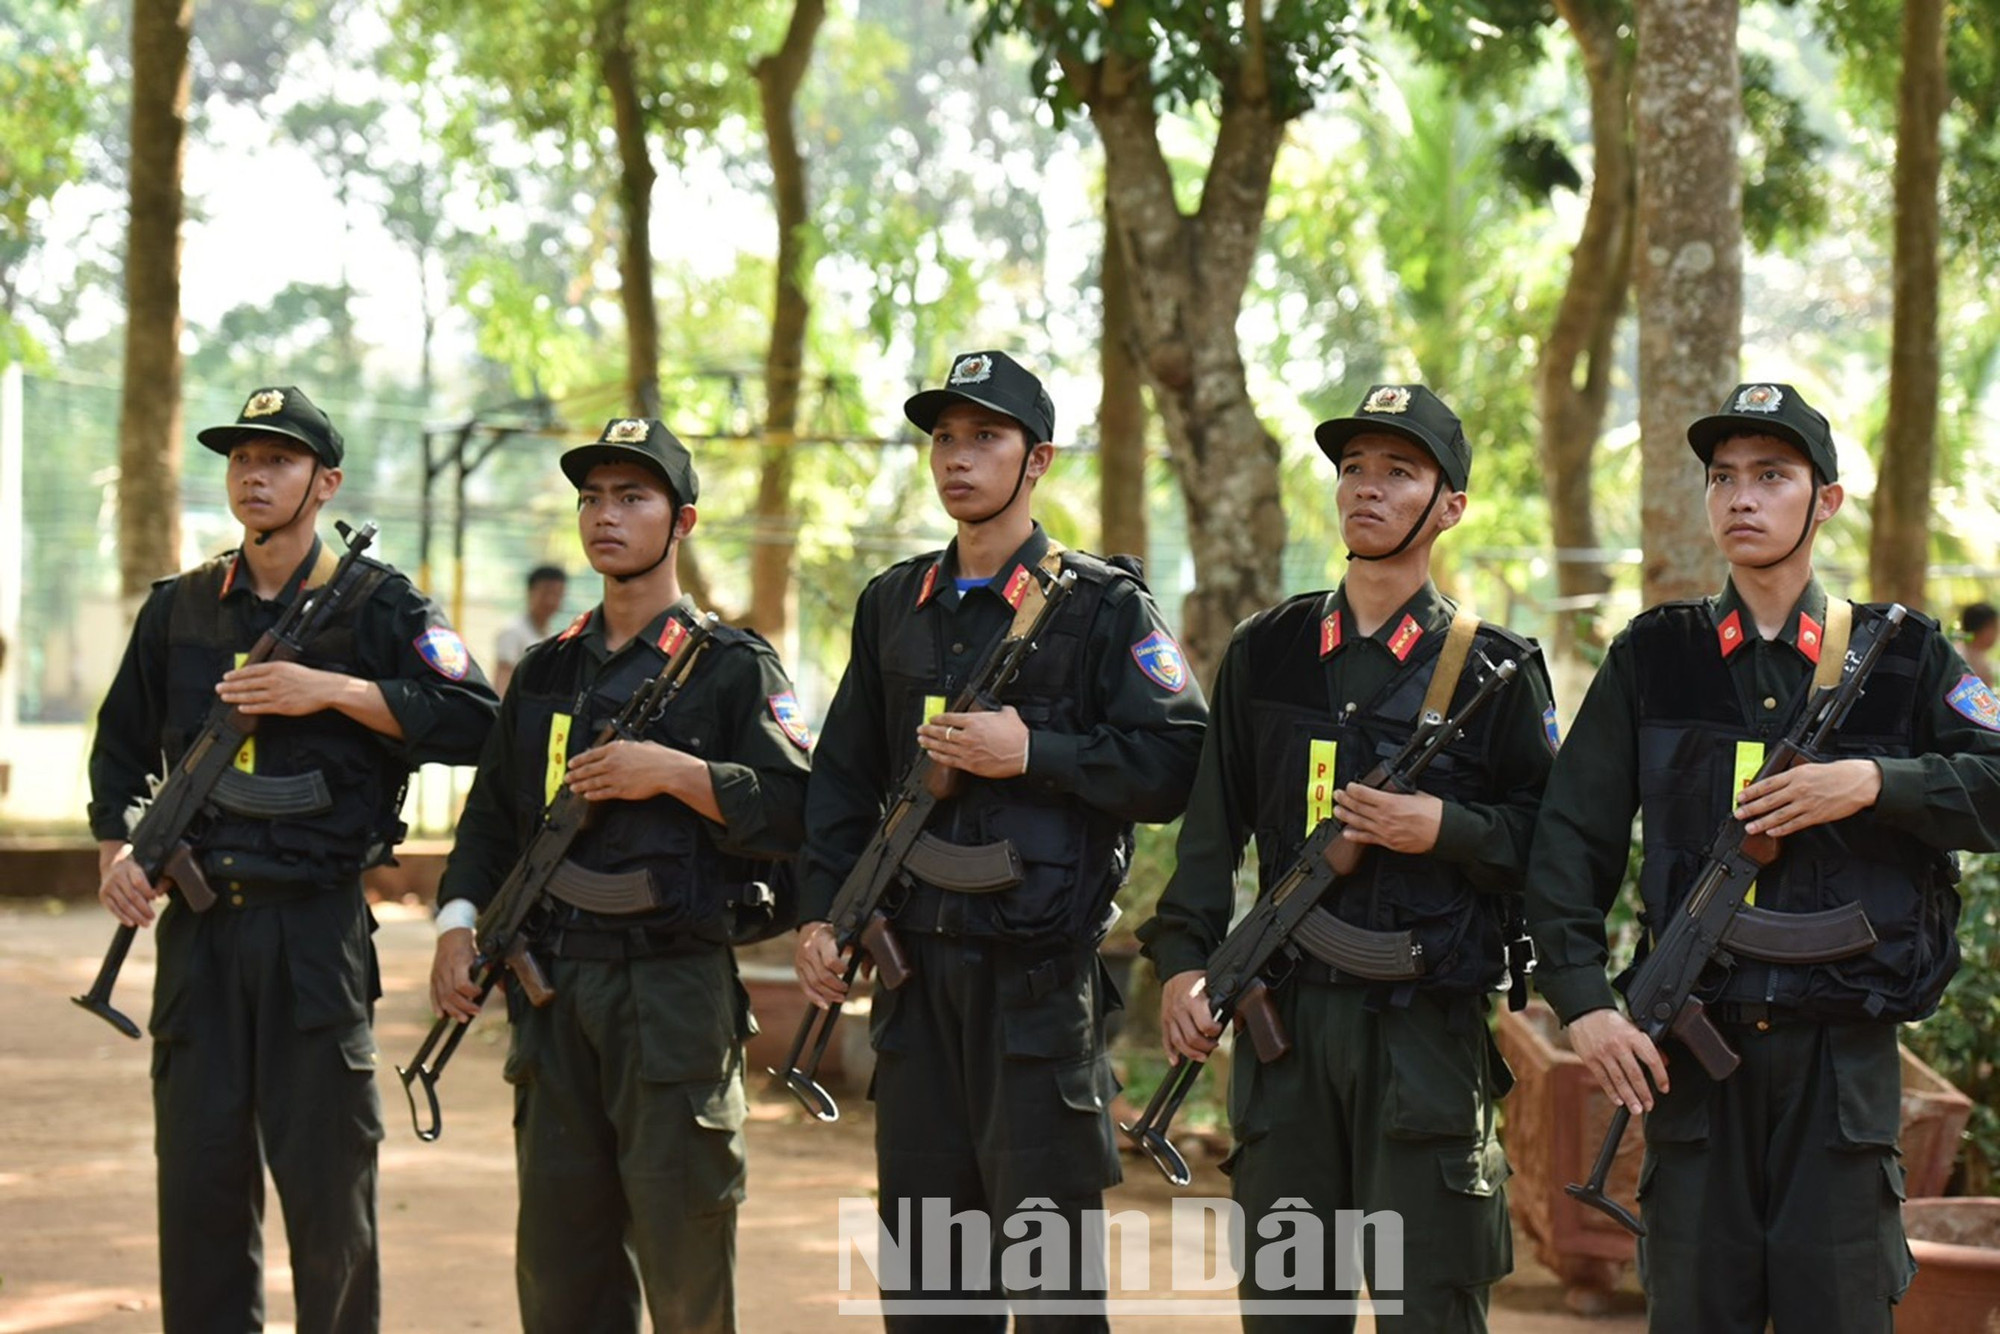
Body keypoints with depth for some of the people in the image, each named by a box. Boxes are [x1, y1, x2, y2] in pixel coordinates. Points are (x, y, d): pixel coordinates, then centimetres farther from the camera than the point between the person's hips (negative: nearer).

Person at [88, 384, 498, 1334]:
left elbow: (473, 720, -10)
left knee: (326, 1173, 0)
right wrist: (115, 849, 5)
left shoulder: (377, 606, 0)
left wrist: (333, 690, -15)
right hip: (199, 925, 4)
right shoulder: (180, 608, 13)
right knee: (200, 1170, 6)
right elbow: (121, 745, 21)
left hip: (318, 926, -4)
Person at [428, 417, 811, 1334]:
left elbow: (796, 809, -9)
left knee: (681, 1241, -4)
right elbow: (492, 816, 18)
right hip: (555, 990, 5)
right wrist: (458, 923, 3)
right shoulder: (545, 673, 16)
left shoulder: (733, 667, 0)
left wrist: (672, 772, -16)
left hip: (674, 991, -5)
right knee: (557, 1245, 9)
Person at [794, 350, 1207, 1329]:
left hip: (1040, 978, -5)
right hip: (916, 969, 5)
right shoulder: (894, 605, 14)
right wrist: (819, 913, 6)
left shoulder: (1104, 607, -2)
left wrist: (1033, 752, -16)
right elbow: (843, 777, 16)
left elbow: (1177, 764, -10)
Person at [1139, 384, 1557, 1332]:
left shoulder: (1494, 668, 1)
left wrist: (1446, 828, -16)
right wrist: (1183, 962, 2)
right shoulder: (1266, 651, 10)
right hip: (1285, 1017, 3)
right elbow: (1212, 826, 11)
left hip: (1428, 1029, -3)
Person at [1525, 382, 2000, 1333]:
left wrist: (1876, 783, -15)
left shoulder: (1901, 657, 6)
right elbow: (1570, 839, 5)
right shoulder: (1653, 659, 7)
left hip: (1845, 1050, -1)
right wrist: (1584, 1003, -5)